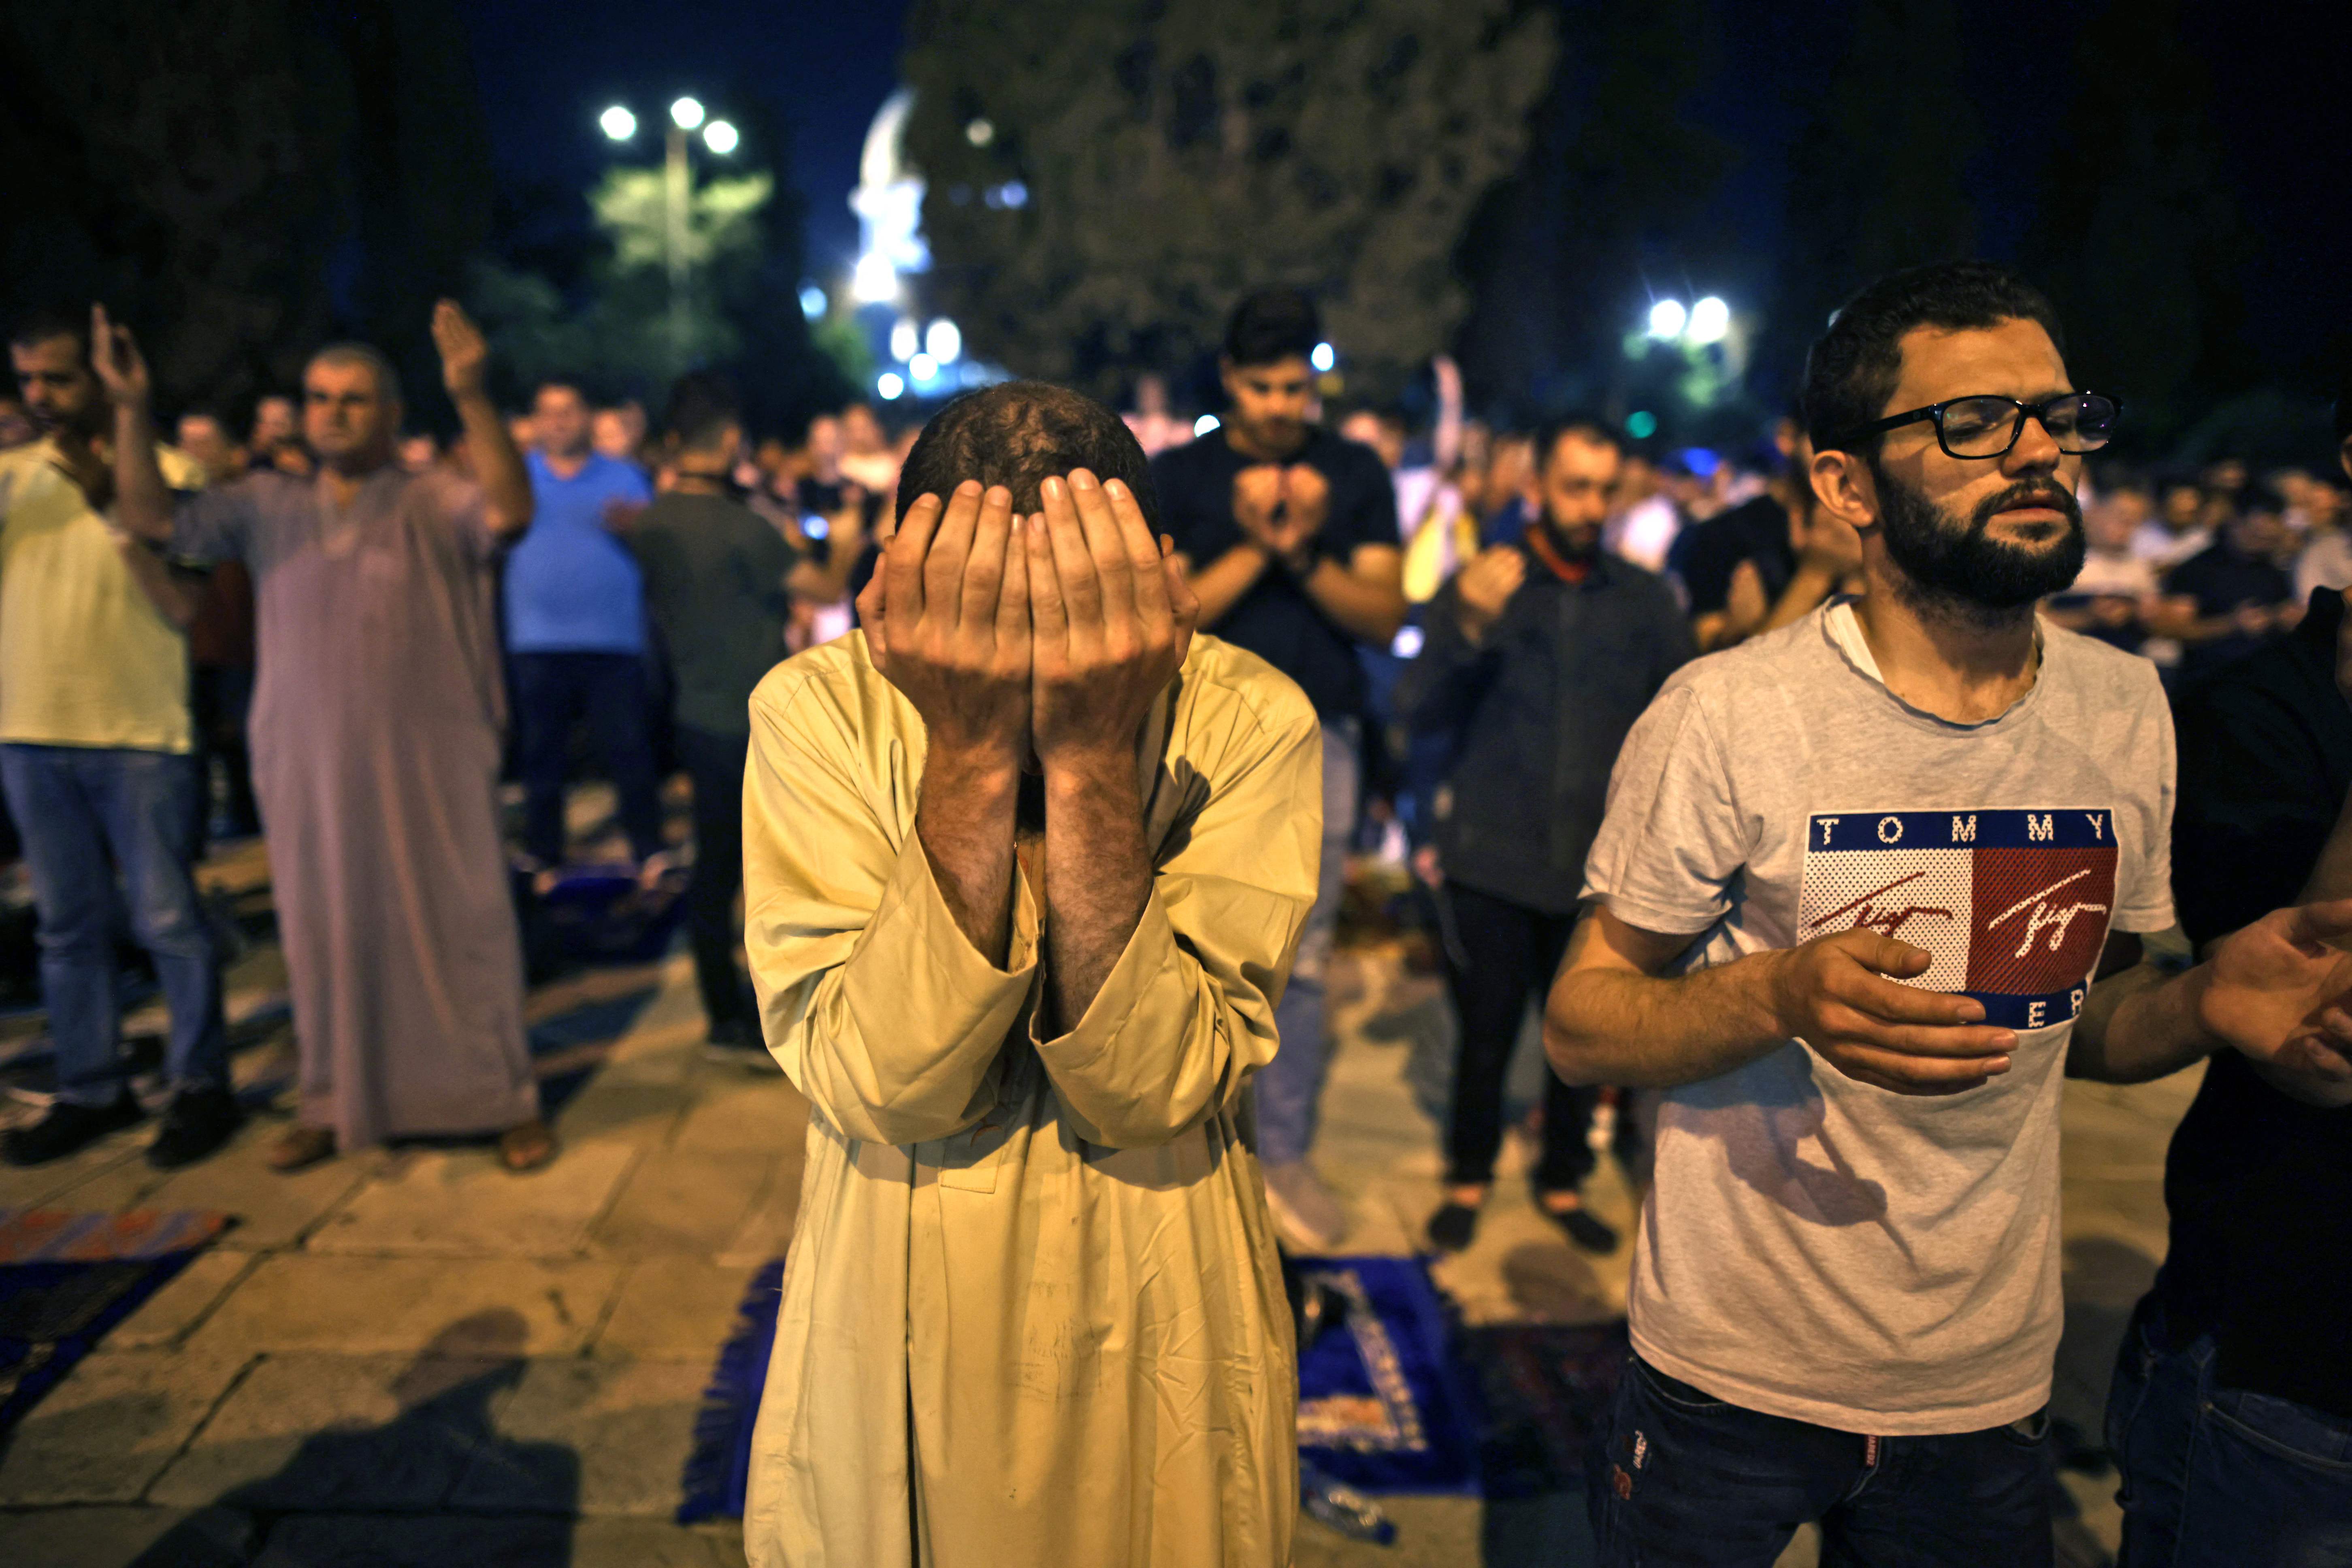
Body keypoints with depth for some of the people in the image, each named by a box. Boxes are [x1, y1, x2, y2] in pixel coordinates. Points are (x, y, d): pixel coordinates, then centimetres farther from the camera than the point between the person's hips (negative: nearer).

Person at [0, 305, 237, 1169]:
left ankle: (201, 1088, 12)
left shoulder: (164, 472, -4)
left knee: (167, 919, 1)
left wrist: (107, 502, -18)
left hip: (138, 738, -4)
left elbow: (181, 606, -12)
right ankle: (90, 1091, 23)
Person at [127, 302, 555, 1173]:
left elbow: (511, 512, -22)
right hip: (306, 765, 4)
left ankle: (507, 1100, 13)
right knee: (324, 931, 12)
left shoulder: (435, 504, -4)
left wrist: (471, 397, -32)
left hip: (431, 762, -4)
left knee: (460, 925, 1)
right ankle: (334, 1102, 28)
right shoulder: (268, 505, 9)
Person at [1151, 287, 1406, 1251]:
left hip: (1319, 739, 1)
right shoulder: (1180, 476, 4)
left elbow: (1386, 615, 2)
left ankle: (1285, 1156, 15)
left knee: (1302, 962, 4)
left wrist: (1305, 556, -13)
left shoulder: (1356, 475, 8)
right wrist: (1253, 549, -14)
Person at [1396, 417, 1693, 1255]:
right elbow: (1419, 708, -5)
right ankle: (1469, 1178, 29)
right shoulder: (1482, 584, 3)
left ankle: (1563, 1182, 31)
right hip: (1493, 861, -1)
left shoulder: (1646, 598, 7)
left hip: (1600, 862, 2)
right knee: (1487, 1033, 6)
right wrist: (1469, 629, -21)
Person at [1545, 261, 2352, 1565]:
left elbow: (2070, 1015, 10)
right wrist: (1776, 997, -31)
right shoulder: (1727, 715, -17)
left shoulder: (2124, 709, -1)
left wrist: (2206, 1002, -12)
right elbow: (1580, 1027, -12)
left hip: (1993, 1386, 4)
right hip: (1733, 1374, -4)